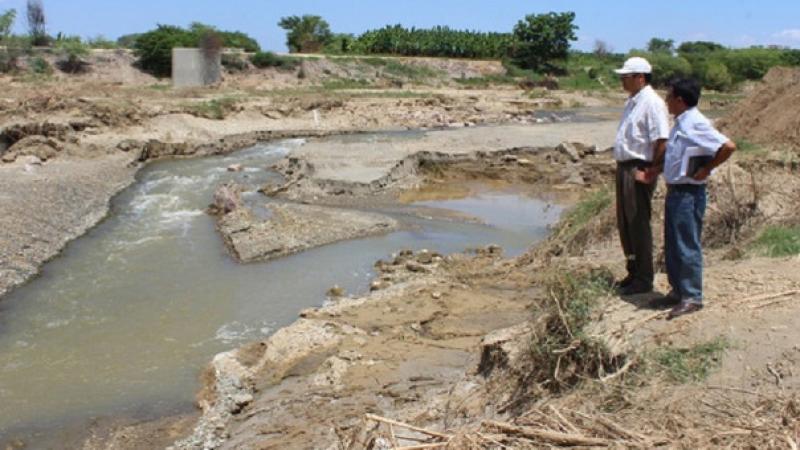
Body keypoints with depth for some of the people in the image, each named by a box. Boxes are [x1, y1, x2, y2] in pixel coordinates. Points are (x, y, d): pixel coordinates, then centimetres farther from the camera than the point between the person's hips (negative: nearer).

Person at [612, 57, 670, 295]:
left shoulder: (652, 103, -15)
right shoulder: (632, 101, 15)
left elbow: (661, 142, -21)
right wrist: (621, 166, 16)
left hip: (639, 169, -10)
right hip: (624, 167, 10)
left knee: (639, 225, -2)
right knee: (624, 223, 16)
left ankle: (644, 279, 9)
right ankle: (633, 272, 29)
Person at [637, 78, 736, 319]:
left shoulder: (696, 124, -18)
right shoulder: (681, 123, 12)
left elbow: (728, 146, -26)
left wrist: (706, 170, -18)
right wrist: (654, 172, 15)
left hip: (688, 194, -10)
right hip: (674, 191, 10)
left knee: (687, 247, -2)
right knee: (672, 246, 16)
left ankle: (692, 297, 8)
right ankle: (678, 290, 28)